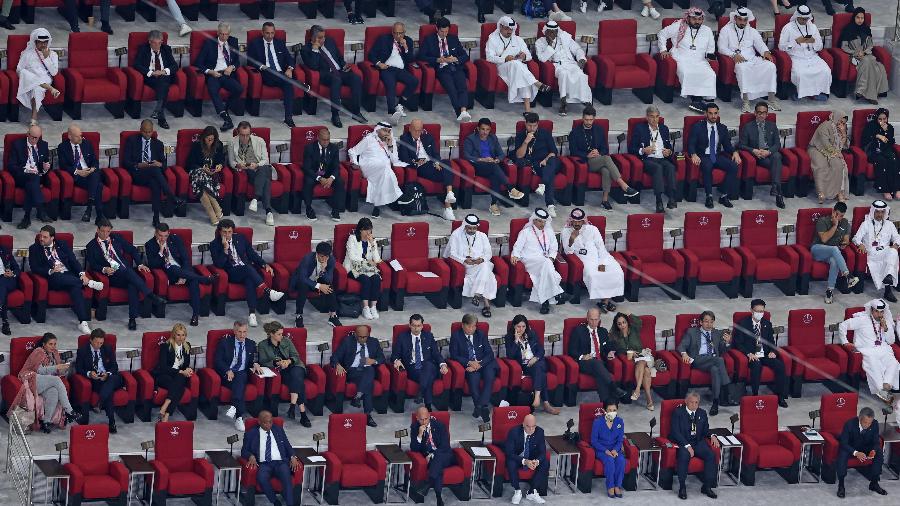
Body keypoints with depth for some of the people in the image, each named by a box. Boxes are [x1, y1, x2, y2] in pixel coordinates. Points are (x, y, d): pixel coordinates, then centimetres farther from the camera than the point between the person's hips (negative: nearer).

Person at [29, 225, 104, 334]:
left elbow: (73, 260, 10)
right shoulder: (34, 249, 13)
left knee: (76, 287, -33)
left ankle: (83, 322, -41)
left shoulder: (62, 245, 18)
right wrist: (51, 271, -14)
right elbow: (35, 268, 2)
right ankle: (89, 283, -28)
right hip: (53, 277, -1)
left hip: (70, 275, 1)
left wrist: (82, 274, -8)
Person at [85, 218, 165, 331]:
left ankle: (132, 319, -36)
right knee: (128, 271, -35)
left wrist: (139, 264, 2)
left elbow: (132, 250, 18)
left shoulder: (116, 239, 19)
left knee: (133, 285, -32)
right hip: (111, 276, -3)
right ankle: (151, 296, -41)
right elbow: (93, 265, 1)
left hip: (127, 272, 3)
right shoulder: (91, 246, 11)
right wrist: (104, 270, -18)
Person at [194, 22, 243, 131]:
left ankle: (226, 110, -10)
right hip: (213, 74, -3)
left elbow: (237, 61, 22)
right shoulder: (209, 43, 8)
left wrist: (232, 67, -2)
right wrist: (210, 71, -11)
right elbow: (198, 63, 5)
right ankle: (226, 118, -47)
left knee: (239, 89, -29)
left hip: (228, 74, 3)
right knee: (213, 90, -37)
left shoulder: (233, 42, 18)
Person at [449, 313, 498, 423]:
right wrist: (469, 363, -16)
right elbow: (454, 355, -2)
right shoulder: (456, 336, 6)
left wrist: (479, 364, -13)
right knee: (474, 376, -35)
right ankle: (483, 407, -38)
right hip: (467, 365, -2)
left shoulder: (481, 335, 14)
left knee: (489, 375, -30)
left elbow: (489, 353, 6)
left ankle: (480, 406, -41)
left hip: (483, 364, 2)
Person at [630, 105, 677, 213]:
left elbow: (670, 147, 27)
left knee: (670, 167, -31)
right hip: (647, 160, -3)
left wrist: (669, 151, 2)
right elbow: (631, 149, 5)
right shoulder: (639, 128, 9)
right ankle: (659, 202, -47)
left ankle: (672, 199, -44)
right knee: (658, 167, -36)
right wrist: (643, 150, -14)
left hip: (663, 159, 3)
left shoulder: (664, 129, 22)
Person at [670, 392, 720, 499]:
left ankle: (707, 487, -14)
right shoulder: (678, 413, -2)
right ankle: (682, 488, -26)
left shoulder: (702, 413, 14)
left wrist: (712, 436, -6)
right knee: (684, 456, -36)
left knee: (711, 455, -22)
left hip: (698, 442, 5)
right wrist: (687, 446, -22)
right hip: (682, 442, -5)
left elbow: (705, 431, 19)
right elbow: (675, 432, -11)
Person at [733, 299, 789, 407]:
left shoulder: (767, 324, 15)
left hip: (765, 355, 4)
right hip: (752, 356, -4)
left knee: (780, 365, -23)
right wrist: (749, 354, -19)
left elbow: (771, 341, 19)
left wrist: (772, 352, -3)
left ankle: (780, 396, -17)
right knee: (756, 365, -38)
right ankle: (755, 395, -31)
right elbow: (738, 343, -3)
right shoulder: (743, 323, 1)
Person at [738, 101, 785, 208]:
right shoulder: (747, 127, 10)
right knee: (776, 163, -33)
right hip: (757, 156, -2)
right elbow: (741, 145, 4)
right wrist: (753, 151, -15)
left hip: (771, 154, 2)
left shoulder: (772, 126, 18)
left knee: (776, 156, -36)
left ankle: (776, 187, -50)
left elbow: (777, 144, 9)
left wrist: (769, 151, -13)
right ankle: (778, 193, -41)